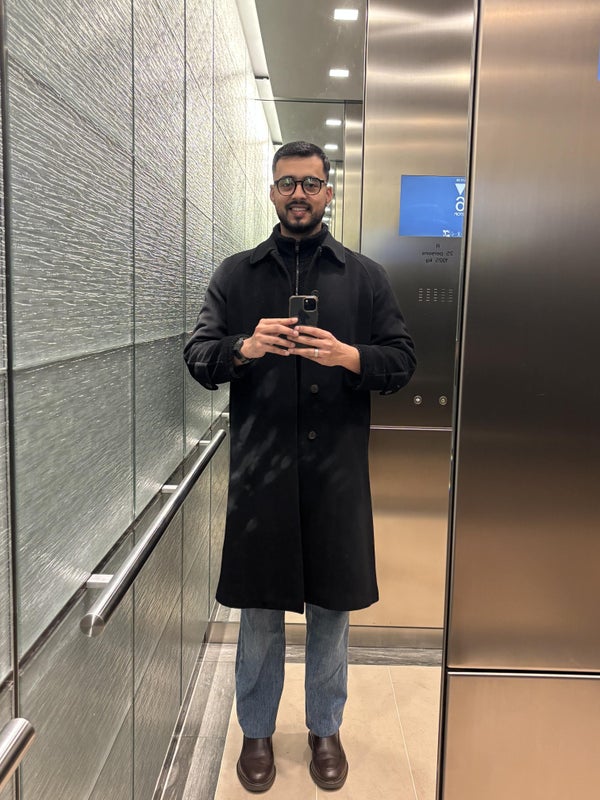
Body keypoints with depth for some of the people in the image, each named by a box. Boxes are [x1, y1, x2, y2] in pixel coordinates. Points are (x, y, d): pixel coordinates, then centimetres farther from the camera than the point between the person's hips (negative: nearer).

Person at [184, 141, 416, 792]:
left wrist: (349, 356, -17)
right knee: (259, 608, 11)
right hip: (259, 468, 0)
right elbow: (198, 355, 3)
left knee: (331, 605, 13)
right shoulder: (236, 274, 8)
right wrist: (246, 348, -18)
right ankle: (256, 731, 33)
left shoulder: (364, 276, 7)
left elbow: (402, 360, 3)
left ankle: (325, 729, 35)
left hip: (336, 469, 1)